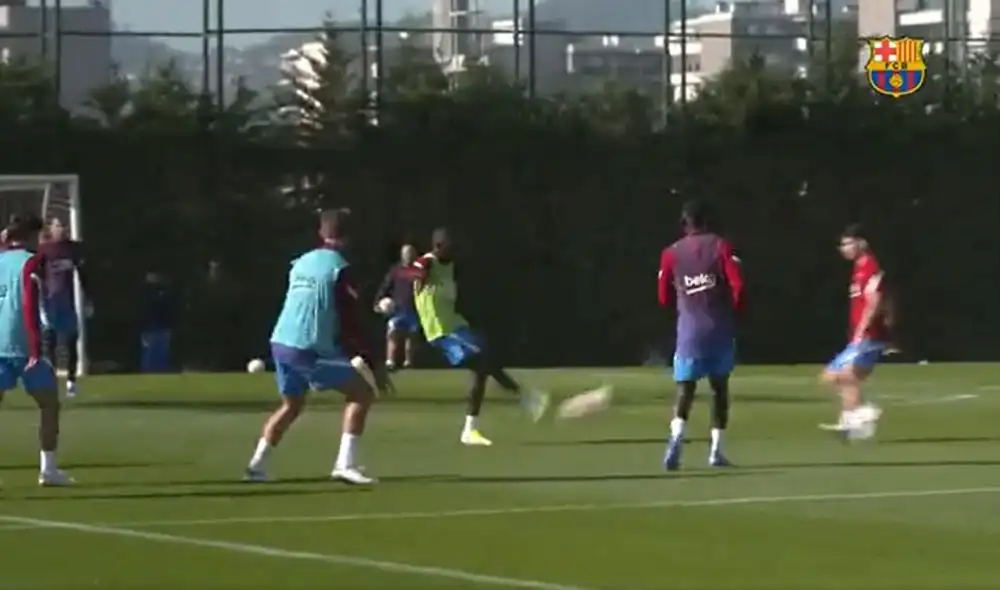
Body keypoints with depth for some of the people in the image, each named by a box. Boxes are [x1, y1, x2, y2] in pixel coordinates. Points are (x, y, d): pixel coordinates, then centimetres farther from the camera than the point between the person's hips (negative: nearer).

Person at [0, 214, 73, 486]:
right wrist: (35, 349, -18)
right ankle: (48, 469, 8)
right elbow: (30, 307, -15)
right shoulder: (30, 262, -5)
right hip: (23, 346, -5)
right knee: (49, 404, 9)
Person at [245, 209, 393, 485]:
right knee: (362, 394, 0)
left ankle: (256, 465, 22)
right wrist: (375, 364, -7)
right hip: (311, 349, -7)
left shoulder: (301, 262, 14)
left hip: (282, 343, 7)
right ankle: (345, 463, -11)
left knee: (291, 405, 26)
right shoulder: (340, 269, -7)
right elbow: (352, 322, -11)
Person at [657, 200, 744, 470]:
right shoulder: (721, 247, -3)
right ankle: (716, 450, 12)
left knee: (685, 387, -2)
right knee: (720, 387, 14)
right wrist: (734, 310, 7)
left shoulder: (671, 253, 2)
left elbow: (664, 297, 8)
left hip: (689, 328, 0)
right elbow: (737, 284, -11)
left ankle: (677, 435, -30)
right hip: (720, 327, 0)